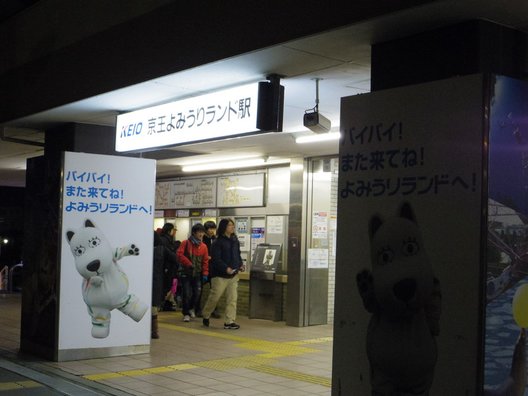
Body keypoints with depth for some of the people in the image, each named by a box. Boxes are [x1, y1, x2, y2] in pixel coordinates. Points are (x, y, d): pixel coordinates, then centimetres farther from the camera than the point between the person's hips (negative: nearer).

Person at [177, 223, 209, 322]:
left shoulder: (203, 246, 5)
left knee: (197, 293, 0)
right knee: (187, 294, -4)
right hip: (186, 273, -3)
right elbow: (179, 254, -12)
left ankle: (192, 309, 25)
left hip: (198, 274, 3)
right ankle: (186, 314, 7)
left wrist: (205, 273, -2)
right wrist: (189, 263, -17)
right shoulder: (185, 243, -3)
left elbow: (205, 261, 5)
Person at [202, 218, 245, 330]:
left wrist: (240, 264, 3)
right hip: (221, 275, -6)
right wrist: (226, 268, -26)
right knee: (214, 297, 3)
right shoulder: (218, 242, -11)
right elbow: (216, 259, -16)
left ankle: (229, 321, 8)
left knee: (232, 298, 3)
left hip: (233, 275, 6)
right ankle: (206, 316, 24)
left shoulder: (235, 241, 9)